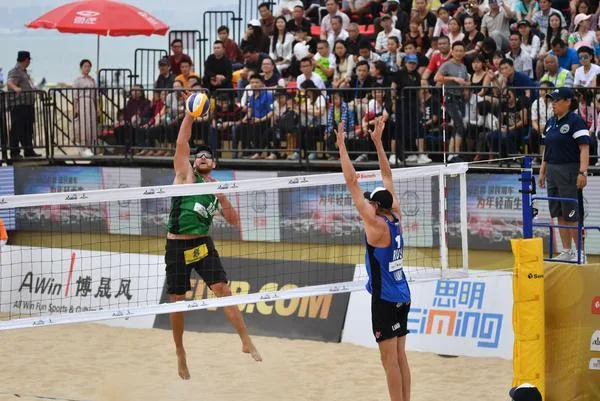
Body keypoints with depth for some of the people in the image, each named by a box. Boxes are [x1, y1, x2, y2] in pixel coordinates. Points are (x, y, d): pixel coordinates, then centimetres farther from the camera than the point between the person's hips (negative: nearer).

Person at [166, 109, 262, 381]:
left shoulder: (216, 189, 12)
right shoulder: (185, 174, 3)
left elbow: (234, 221, 9)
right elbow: (182, 142, -8)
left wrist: (221, 196, -6)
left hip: (203, 244, 2)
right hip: (177, 246, -2)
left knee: (223, 291, -10)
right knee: (177, 302, 3)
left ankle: (246, 342, -8)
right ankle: (180, 353, 18)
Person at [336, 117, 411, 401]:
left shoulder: (376, 224, -15)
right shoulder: (395, 217, 3)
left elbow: (352, 183, -15)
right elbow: (388, 177, 12)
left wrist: (342, 146, -11)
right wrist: (378, 142, 15)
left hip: (384, 299, -8)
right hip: (402, 296, 8)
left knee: (390, 359, -5)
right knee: (400, 357, 11)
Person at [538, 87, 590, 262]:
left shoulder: (576, 121, -9)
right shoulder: (551, 123, 14)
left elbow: (584, 148, -15)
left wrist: (583, 172, -23)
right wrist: (542, 171, 17)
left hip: (569, 171, -8)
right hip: (552, 172, 8)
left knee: (572, 215, -8)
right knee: (560, 215, 8)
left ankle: (580, 252, -1)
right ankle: (567, 252, 13)